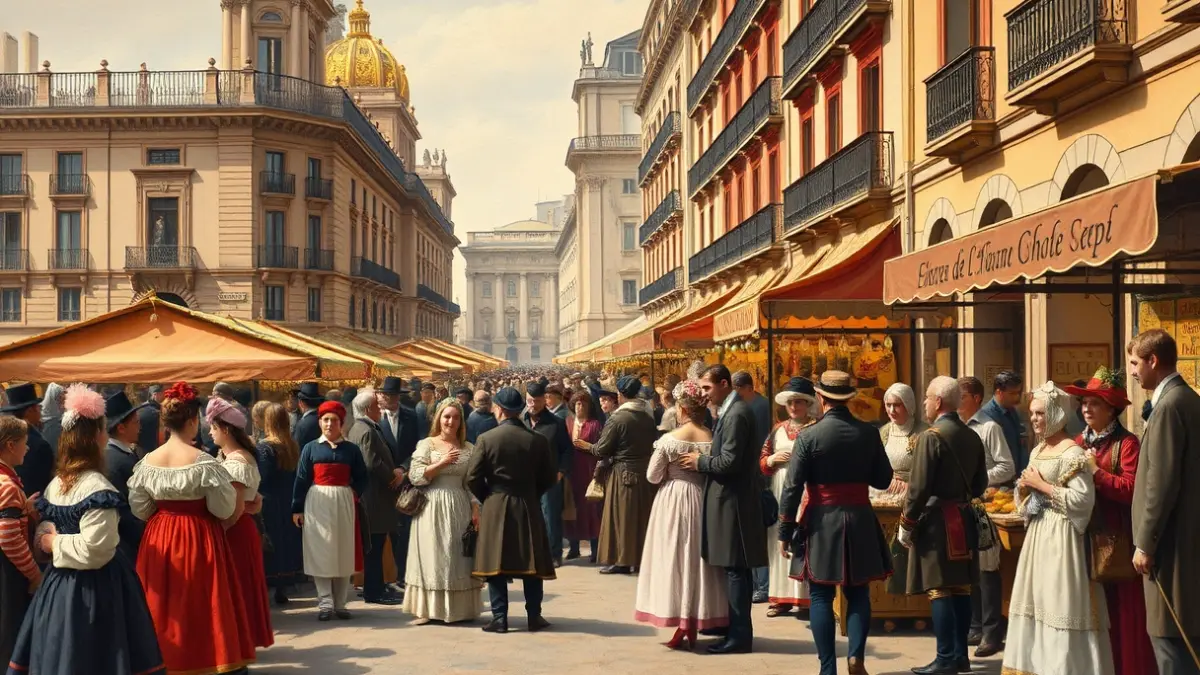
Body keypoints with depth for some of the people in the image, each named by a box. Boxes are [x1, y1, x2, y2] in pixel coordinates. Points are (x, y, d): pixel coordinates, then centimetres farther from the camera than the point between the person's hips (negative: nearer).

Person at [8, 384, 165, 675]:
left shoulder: (55, 484, 7)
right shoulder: (97, 488, -18)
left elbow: (44, 533, 12)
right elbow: (95, 549, -24)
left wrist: (55, 543, -6)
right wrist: (56, 545, -11)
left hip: (60, 582, 8)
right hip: (94, 587, -8)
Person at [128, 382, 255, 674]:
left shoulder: (147, 461, -3)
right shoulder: (203, 462, -15)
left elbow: (139, 509, 3)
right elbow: (224, 509, -12)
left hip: (159, 540, 4)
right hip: (199, 538, -4)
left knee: (164, 606, 12)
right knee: (199, 605, 4)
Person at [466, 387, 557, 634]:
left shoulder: (487, 439, -8)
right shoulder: (537, 440, -3)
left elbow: (473, 478, -7)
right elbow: (550, 477, 2)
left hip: (495, 509, -1)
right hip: (529, 508, 2)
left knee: (495, 564, 4)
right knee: (531, 564, 9)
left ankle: (499, 618, 2)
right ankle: (534, 616, 11)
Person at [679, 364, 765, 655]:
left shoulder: (736, 414, -17)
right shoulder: (730, 411, 14)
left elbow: (729, 461, -22)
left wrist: (700, 462, -9)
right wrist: (705, 460, 6)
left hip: (734, 500, -10)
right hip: (731, 498, 10)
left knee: (736, 568, -5)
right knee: (736, 568, 14)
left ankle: (739, 636, -1)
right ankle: (737, 628, 22)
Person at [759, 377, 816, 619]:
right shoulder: (777, 430, 16)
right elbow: (762, 462, 18)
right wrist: (772, 459, -1)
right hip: (780, 495, 5)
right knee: (780, 543, 5)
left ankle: (809, 596, -2)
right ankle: (782, 597, 11)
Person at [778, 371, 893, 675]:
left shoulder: (808, 436, -9)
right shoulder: (869, 433, -1)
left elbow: (791, 488, -10)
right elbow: (883, 479, 7)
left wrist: (785, 532, -3)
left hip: (821, 522, -2)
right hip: (860, 520, 3)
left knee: (821, 596, 4)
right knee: (858, 593, 12)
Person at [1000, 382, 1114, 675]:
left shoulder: (1072, 453, -12)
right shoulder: (1037, 451, 14)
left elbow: (1083, 499, -21)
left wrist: (1042, 486, -16)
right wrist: (1025, 488, -1)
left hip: (1061, 536, -9)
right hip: (1037, 534, 9)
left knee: (1061, 604, -7)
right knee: (1036, 601, 10)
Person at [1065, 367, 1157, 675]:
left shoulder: (1126, 443, -8)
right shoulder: (1080, 442, 13)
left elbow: (1131, 490, -19)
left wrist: (1096, 471, -17)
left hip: (1115, 540, -6)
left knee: (1117, 612, -1)